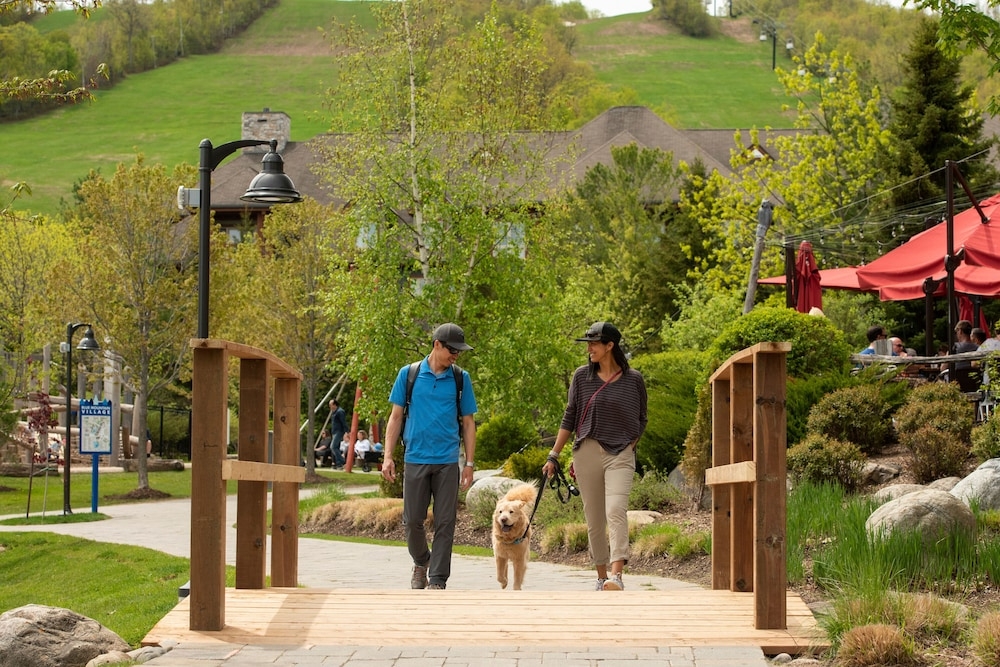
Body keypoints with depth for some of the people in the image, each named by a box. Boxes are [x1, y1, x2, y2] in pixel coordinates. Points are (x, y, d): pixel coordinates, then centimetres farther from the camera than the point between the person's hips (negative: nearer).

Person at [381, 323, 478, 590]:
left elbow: (468, 422, 8)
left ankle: (437, 580, 4)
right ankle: (421, 563, 29)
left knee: (445, 523, -1)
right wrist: (388, 457, -1)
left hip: (448, 462, 0)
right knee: (413, 520, 3)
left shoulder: (461, 379, 5)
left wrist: (470, 463, 3)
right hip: (416, 458, 0)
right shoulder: (409, 374, 3)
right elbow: (396, 417, 6)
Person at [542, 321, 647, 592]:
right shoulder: (582, 376, 6)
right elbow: (569, 418, 11)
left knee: (616, 511, -22)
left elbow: (640, 421, 13)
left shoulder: (633, 380, 2)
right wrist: (554, 456, 9)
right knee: (594, 519, 5)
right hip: (586, 453, 3)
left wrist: (627, 447, 0)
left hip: (620, 455, -3)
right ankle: (601, 577, 16)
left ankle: (616, 575, -32)